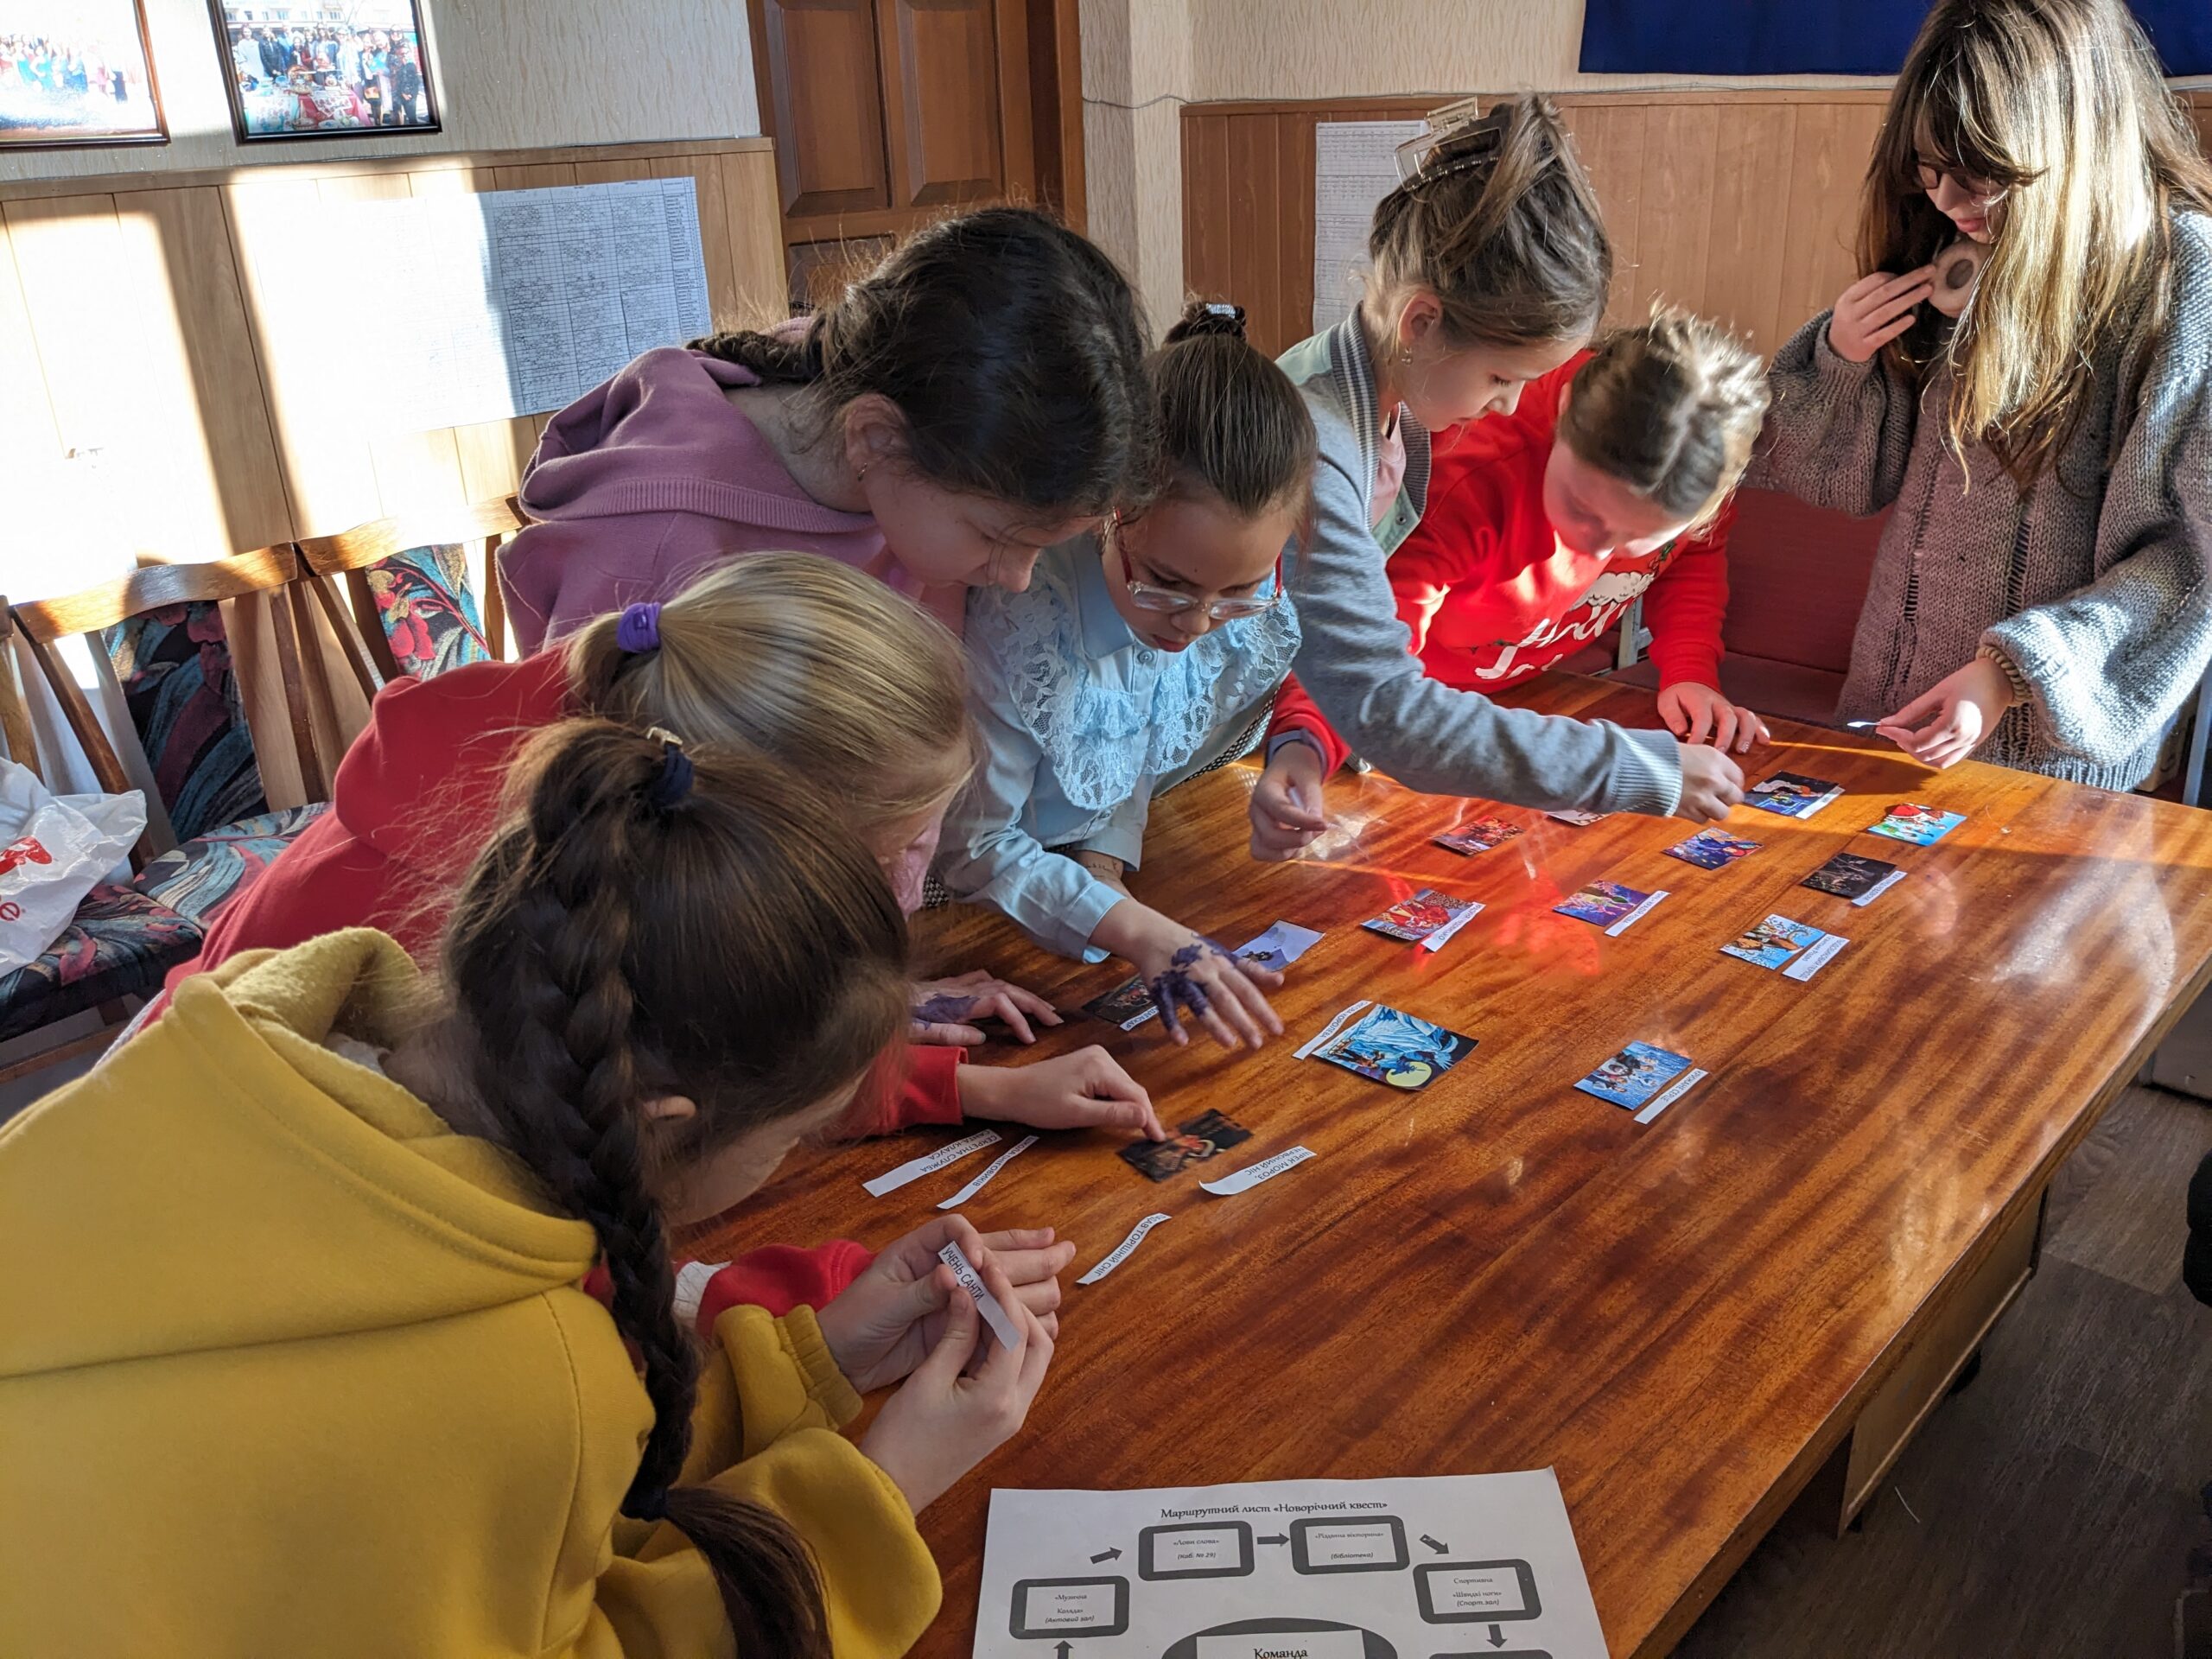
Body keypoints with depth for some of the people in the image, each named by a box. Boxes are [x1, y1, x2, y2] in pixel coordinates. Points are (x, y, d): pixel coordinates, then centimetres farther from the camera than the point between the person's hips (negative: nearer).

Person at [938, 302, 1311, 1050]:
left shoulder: (1253, 609, -16)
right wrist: (1135, 929, -34)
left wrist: (1107, 853, -14)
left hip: (1100, 864, 4)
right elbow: (973, 846, -22)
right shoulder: (1017, 616, -32)